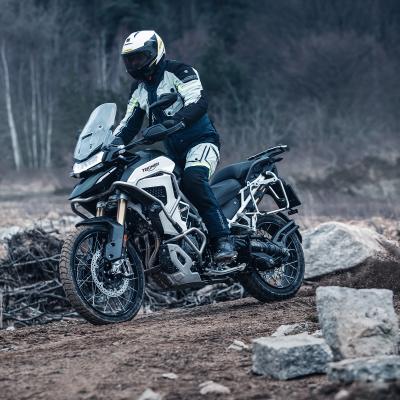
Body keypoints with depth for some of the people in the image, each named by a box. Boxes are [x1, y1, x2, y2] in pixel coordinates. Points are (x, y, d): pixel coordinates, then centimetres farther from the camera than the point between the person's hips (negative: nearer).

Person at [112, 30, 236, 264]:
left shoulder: (179, 72, -9)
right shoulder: (139, 89, 16)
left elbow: (198, 103, -25)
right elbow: (130, 122, 15)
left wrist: (175, 121, -41)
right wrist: (112, 143, -4)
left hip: (201, 141, -9)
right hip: (173, 151, 9)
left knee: (193, 179, -35)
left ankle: (223, 240, -36)